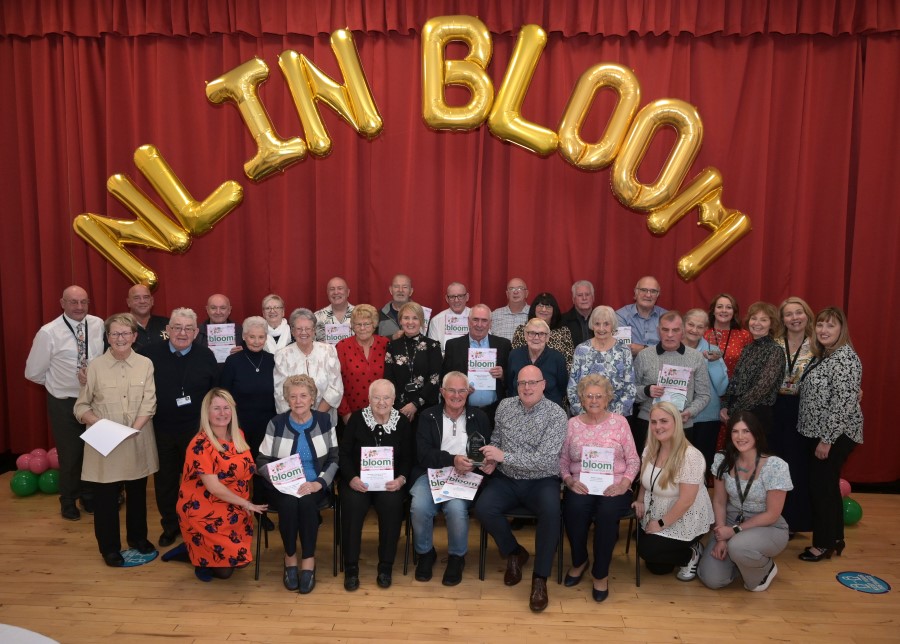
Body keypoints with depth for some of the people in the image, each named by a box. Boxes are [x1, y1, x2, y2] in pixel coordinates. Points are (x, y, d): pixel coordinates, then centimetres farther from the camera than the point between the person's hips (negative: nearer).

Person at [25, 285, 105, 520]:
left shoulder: (98, 325, -7)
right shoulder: (48, 332, -15)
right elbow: (33, 372, -6)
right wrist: (59, 383, 0)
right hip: (64, 403, -3)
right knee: (70, 454, 11)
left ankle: (89, 496, 40)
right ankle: (68, 501, 36)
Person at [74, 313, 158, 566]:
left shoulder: (145, 364, -2)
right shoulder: (95, 366, -5)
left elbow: (149, 404, -6)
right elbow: (82, 406, -1)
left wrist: (133, 429, -19)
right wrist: (99, 424, -18)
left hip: (137, 442, 2)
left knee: (137, 492, 16)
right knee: (105, 496, 7)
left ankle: (137, 537, 35)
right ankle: (109, 547, 24)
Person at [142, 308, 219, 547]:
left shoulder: (206, 356, -3)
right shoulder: (151, 354, -3)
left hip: (196, 430, -1)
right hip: (161, 430, 1)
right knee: (164, 480, 13)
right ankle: (170, 526, 31)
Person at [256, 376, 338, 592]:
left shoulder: (324, 420, 2)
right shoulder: (276, 424, 1)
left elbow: (335, 458, 1)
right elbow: (262, 461, 2)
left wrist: (319, 483, -15)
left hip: (315, 486, 0)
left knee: (306, 502, -32)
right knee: (289, 503, -31)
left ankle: (308, 560, -16)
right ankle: (290, 556, -7)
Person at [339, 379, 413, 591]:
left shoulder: (402, 422, 4)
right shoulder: (357, 419, 2)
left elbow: (408, 458, 4)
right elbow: (344, 453, 1)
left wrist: (401, 478, -15)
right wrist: (351, 478, -16)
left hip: (390, 482, 0)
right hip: (358, 479, 0)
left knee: (392, 504, -30)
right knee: (352, 504, -30)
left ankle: (386, 566, -12)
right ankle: (351, 567, -14)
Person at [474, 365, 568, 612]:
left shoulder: (556, 414, -12)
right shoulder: (505, 406, 3)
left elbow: (545, 460, -20)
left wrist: (504, 456, -24)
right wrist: (492, 460, -5)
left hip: (541, 481, -3)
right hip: (506, 479, 4)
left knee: (551, 511, -34)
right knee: (483, 508, -24)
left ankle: (540, 578, -15)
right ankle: (514, 552, 5)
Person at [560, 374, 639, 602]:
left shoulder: (619, 421, 4)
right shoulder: (572, 424, 7)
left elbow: (633, 460, 4)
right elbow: (562, 459, 9)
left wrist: (624, 483, -12)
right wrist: (569, 480, -10)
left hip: (613, 487, -1)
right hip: (581, 487, 1)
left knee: (607, 512, -33)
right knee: (574, 509, -31)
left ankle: (601, 573, -9)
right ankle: (579, 561, 0)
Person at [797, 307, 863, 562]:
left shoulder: (845, 358, -19)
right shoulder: (822, 356, 10)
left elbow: (844, 404, -23)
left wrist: (827, 439, -21)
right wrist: (820, 437, 15)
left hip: (835, 436, -9)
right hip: (818, 433, 9)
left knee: (821, 487, -1)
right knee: (828, 486, 16)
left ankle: (824, 544, 13)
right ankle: (834, 539, 27)